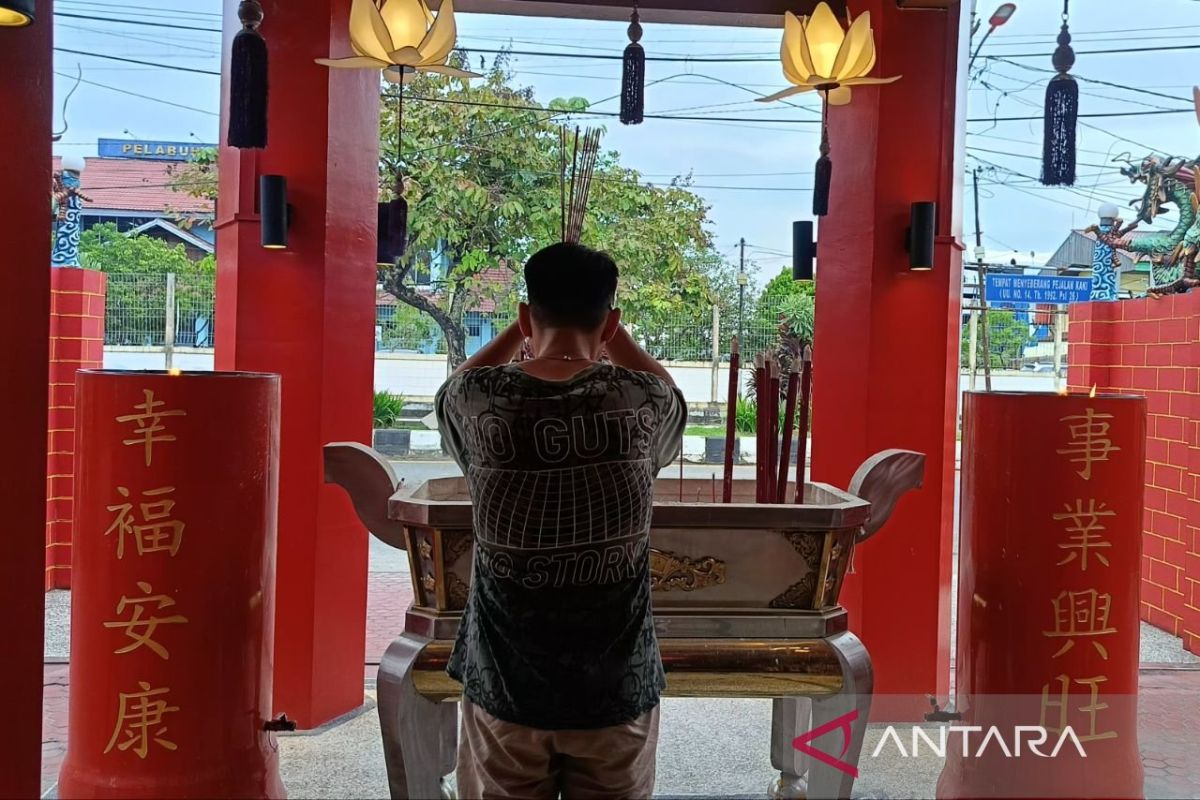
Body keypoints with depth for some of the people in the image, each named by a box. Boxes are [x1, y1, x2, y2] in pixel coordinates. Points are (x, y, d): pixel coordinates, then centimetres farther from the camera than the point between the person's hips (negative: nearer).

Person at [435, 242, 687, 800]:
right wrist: (610, 330, 21)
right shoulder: (643, 402, -12)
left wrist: (522, 327, 20)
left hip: (505, 686, 0)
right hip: (617, 689, 0)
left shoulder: (479, 401, -11)